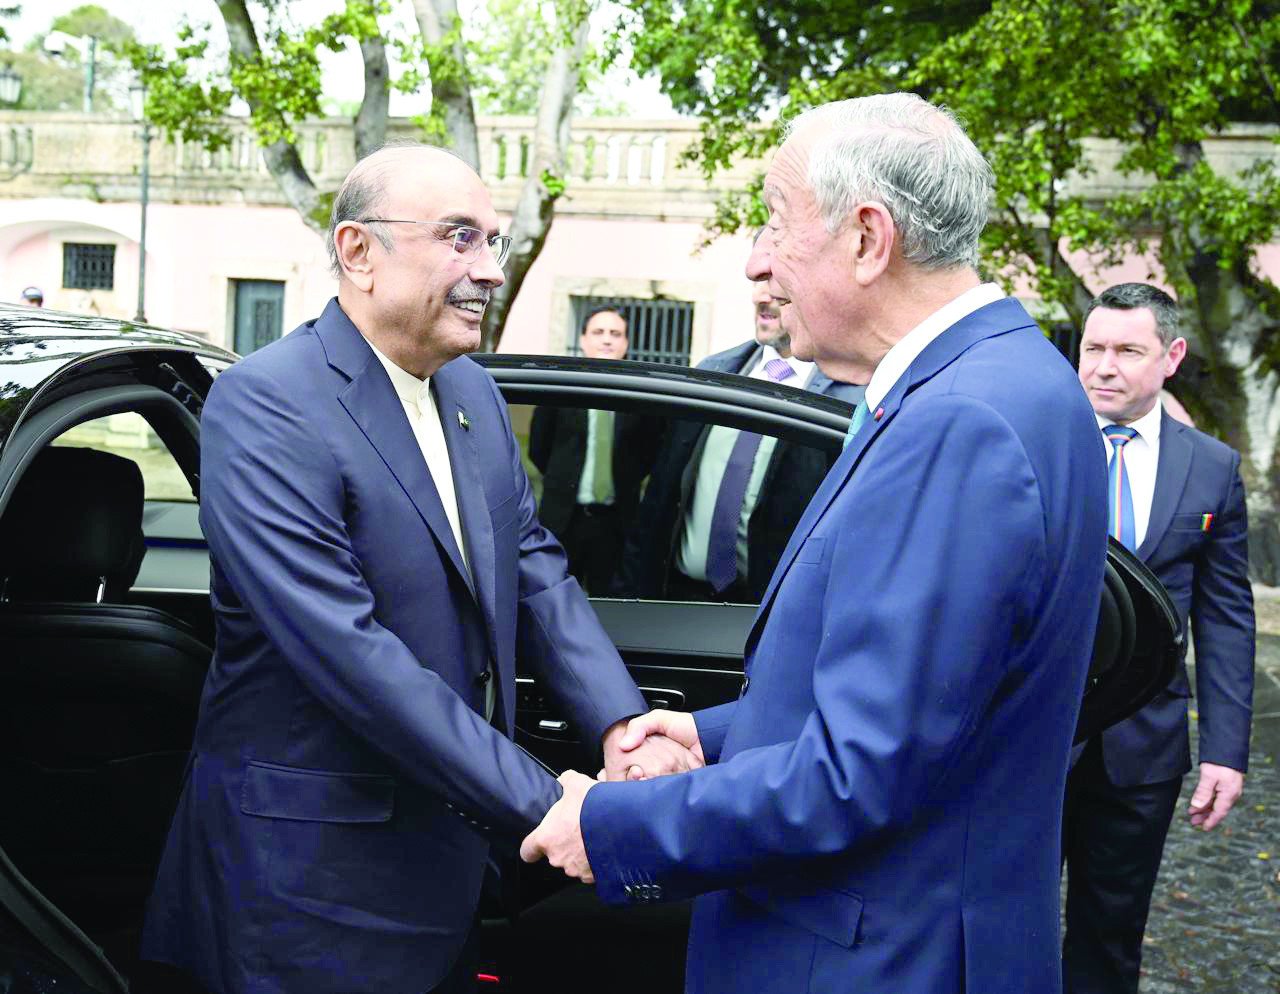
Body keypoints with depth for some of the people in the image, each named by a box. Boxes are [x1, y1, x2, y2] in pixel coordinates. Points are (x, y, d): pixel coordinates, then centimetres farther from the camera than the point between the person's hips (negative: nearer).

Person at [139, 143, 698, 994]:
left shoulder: (473, 390, 7)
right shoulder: (265, 406, -19)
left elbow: (534, 568, 6)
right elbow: (346, 651, -26)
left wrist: (622, 725, -11)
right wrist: (541, 803, -25)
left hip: (447, 846, 7)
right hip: (313, 865, -7)